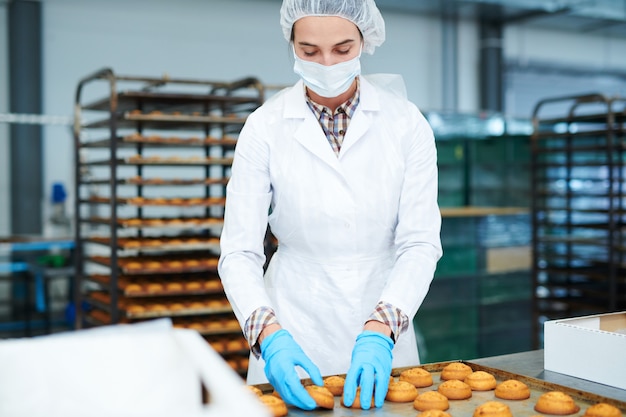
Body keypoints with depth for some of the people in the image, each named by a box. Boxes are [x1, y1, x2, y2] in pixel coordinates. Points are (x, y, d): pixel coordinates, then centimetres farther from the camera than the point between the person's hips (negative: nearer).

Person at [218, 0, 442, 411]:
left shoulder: (405, 122, -8)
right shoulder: (265, 127, -10)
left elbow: (420, 243, -12)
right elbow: (240, 252, -12)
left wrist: (379, 332, -26)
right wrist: (270, 337, -28)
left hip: (384, 329, 1)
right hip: (294, 328, -1)